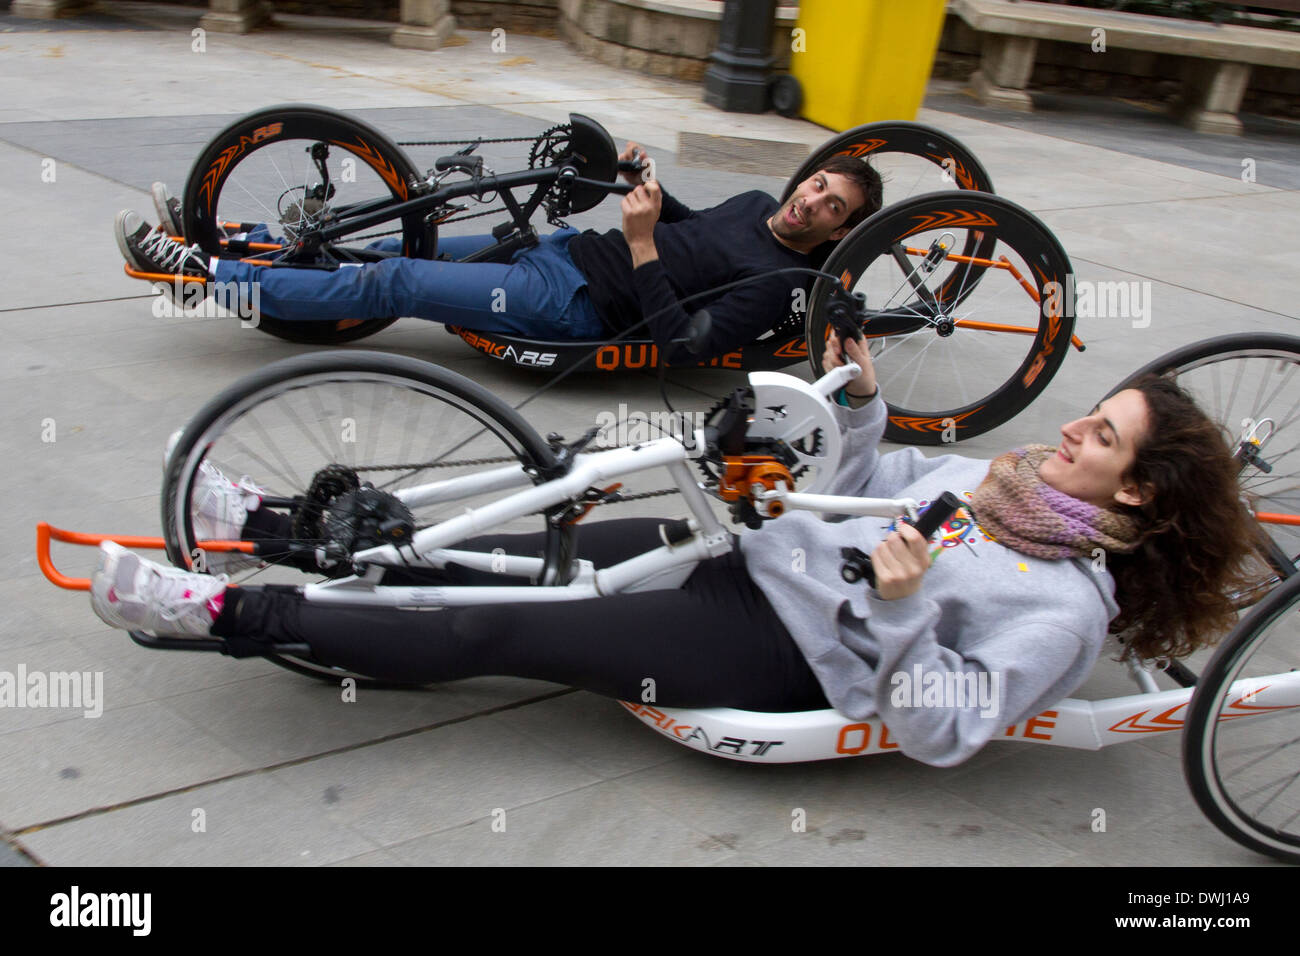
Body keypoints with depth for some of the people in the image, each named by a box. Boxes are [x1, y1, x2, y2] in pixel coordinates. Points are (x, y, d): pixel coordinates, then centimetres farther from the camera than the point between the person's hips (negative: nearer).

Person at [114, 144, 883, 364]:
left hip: (572, 307, -9)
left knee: (390, 284, -13)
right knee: (407, 249, 7)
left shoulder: (779, 283, -16)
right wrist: (649, 185, 12)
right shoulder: (759, 205, 11)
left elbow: (681, 345, -25)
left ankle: (197, 268, -6)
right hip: (571, 246, 9)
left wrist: (642, 244, -25)